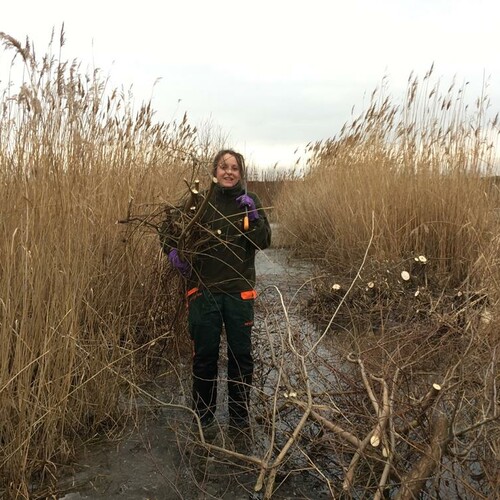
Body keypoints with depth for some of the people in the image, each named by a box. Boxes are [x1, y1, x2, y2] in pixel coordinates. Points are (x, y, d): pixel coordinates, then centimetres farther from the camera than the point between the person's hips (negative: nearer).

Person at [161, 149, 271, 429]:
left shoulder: (250, 201, 3)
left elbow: (264, 242, -4)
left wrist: (252, 215, -18)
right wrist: (173, 252, -11)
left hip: (240, 290, 1)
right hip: (205, 289, 0)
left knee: (241, 353, 10)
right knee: (205, 353, 9)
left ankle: (240, 413, 29)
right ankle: (203, 414, 28)